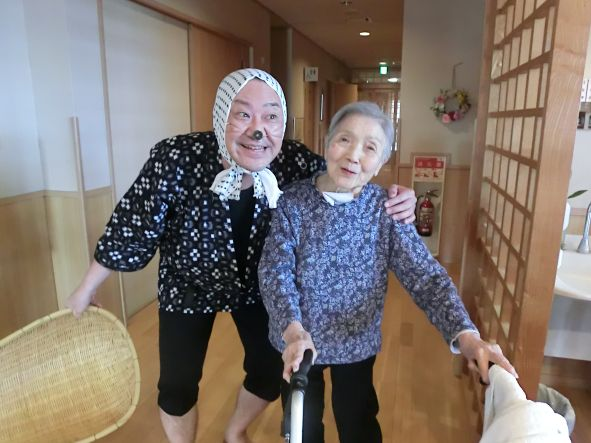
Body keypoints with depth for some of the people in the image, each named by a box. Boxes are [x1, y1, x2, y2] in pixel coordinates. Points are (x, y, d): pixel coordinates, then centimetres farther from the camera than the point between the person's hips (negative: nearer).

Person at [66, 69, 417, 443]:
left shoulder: (294, 161, -26)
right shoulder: (176, 160, -32)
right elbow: (132, 231, -19)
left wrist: (393, 200, -33)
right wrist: (87, 289, -6)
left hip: (257, 285, 3)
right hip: (188, 288, -2)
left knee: (271, 372, 16)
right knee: (177, 385, 10)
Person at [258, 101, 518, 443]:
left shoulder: (386, 209, -13)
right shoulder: (293, 202, -15)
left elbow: (426, 275, -18)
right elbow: (275, 271, -21)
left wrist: (465, 334, -32)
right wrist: (293, 330, -37)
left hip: (357, 344, 1)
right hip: (297, 344, 0)